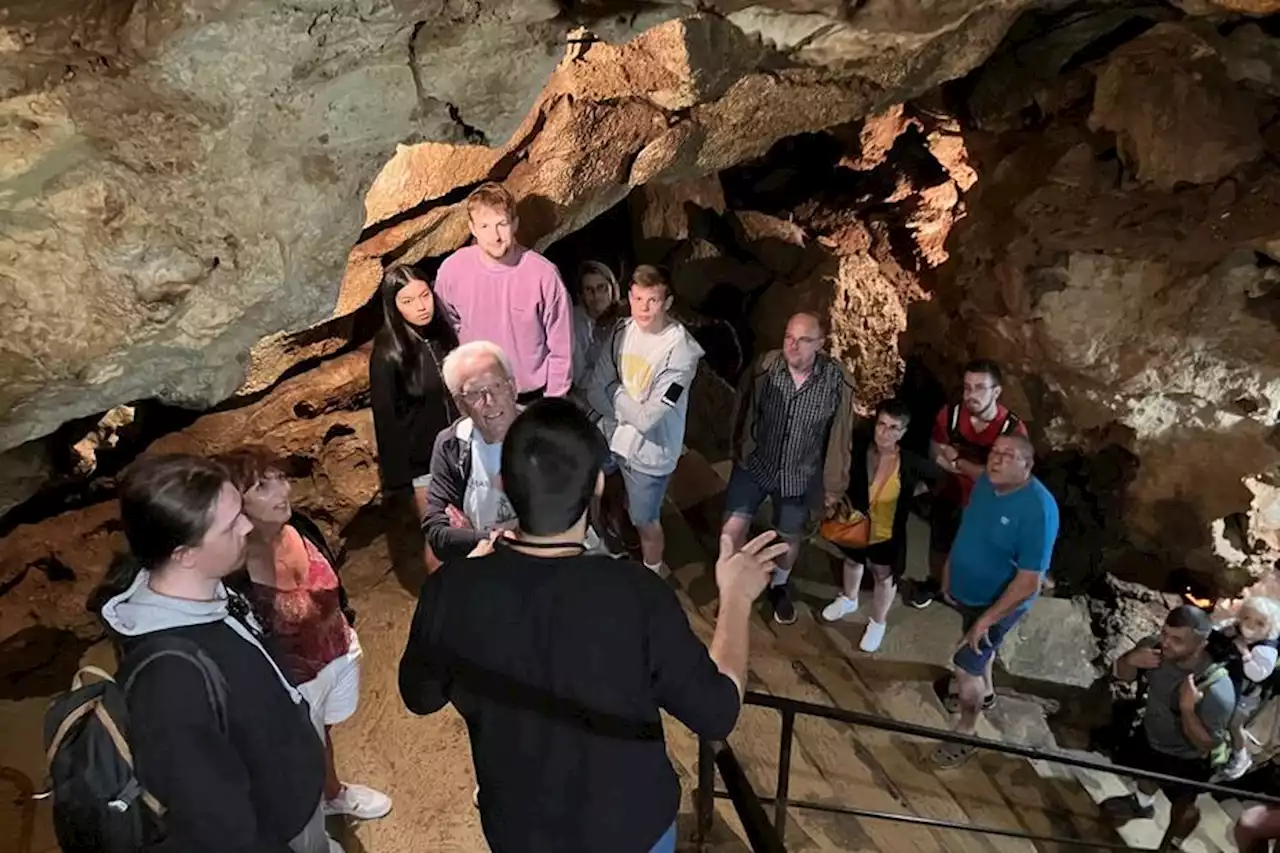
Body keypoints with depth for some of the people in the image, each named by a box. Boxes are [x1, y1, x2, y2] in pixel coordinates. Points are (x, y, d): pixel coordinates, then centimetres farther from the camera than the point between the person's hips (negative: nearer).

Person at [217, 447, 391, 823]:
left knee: (322, 730, 33)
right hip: (293, 677, -6)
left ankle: (334, 792, 61)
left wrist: (346, 633, 13)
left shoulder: (299, 527, -14)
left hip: (336, 651, 6)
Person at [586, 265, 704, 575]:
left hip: (648, 451, -5)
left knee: (645, 522, 15)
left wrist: (615, 393, -10)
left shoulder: (681, 350, -24)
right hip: (611, 438, 5)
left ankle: (653, 575, 43)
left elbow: (647, 418, -24)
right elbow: (595, 390, -3)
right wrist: (627, 406, -18)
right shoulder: (622, 330, -6)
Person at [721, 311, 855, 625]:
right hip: (754, 465, 0)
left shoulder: (837, 381, -18)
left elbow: (840, 436, -7)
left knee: (790, 537, 18)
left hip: (800, 475, 0)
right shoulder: (764, 367, -18)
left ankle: (779, 585, 50)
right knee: (732, 530, -2)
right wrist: (738, 451, 9)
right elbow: (743, 411, -2)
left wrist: (834, 484, 0)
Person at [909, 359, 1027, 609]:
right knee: (939, 546, 25)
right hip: (951, 497, 2)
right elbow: (936, 457, -13)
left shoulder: (1013, 429, -30)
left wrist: (958, 461, -24)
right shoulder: (950, 414, -22)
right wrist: (975, 468, -27)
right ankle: (933, 583, 53)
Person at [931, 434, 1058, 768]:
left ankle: (966, 732, 26)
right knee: (980, 649, 29)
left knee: (965, 667, 2)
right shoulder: (986, 482, -11)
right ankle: (985, 691, 57)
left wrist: (986, 619, -25)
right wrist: (949, 569, 12)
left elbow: (1028, 582, -30)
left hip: (999, 602, -7)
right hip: (967, 590, 7)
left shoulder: (1038, 509, -33)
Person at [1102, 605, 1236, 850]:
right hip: (1150, 735, 5)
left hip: (1184, 759, -5)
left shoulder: (1217, 689, -41)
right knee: (1144, 768, 33)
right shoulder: (1156, 647, -29)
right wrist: (1132, 659, -33)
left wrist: (1187, 708, -44)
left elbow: (1207, 744, -30)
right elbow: (1122, 674, -11)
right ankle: (1142, 804, 65)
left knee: (1182, 806, 21)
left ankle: (1170, 845, 51)